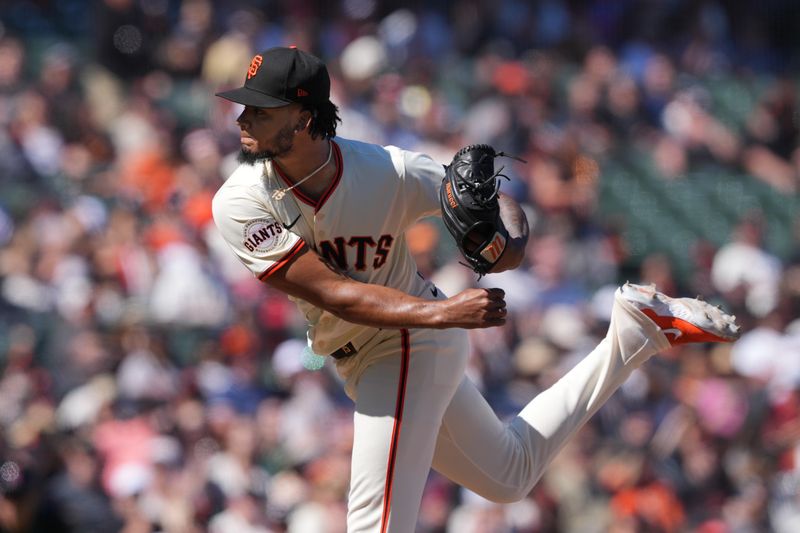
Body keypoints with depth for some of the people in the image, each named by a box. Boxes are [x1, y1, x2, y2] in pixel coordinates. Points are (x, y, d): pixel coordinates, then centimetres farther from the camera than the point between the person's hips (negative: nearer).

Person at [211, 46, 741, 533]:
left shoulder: (389, 171, -24)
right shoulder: (241, 203, -21)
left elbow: (500, 203, -11)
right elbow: (333, 294, -27)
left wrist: (513, 242, -36)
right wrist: (441, 313, -40)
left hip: (413, 342, -4)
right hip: (363, 363, 4)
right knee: (508, 475, 22)